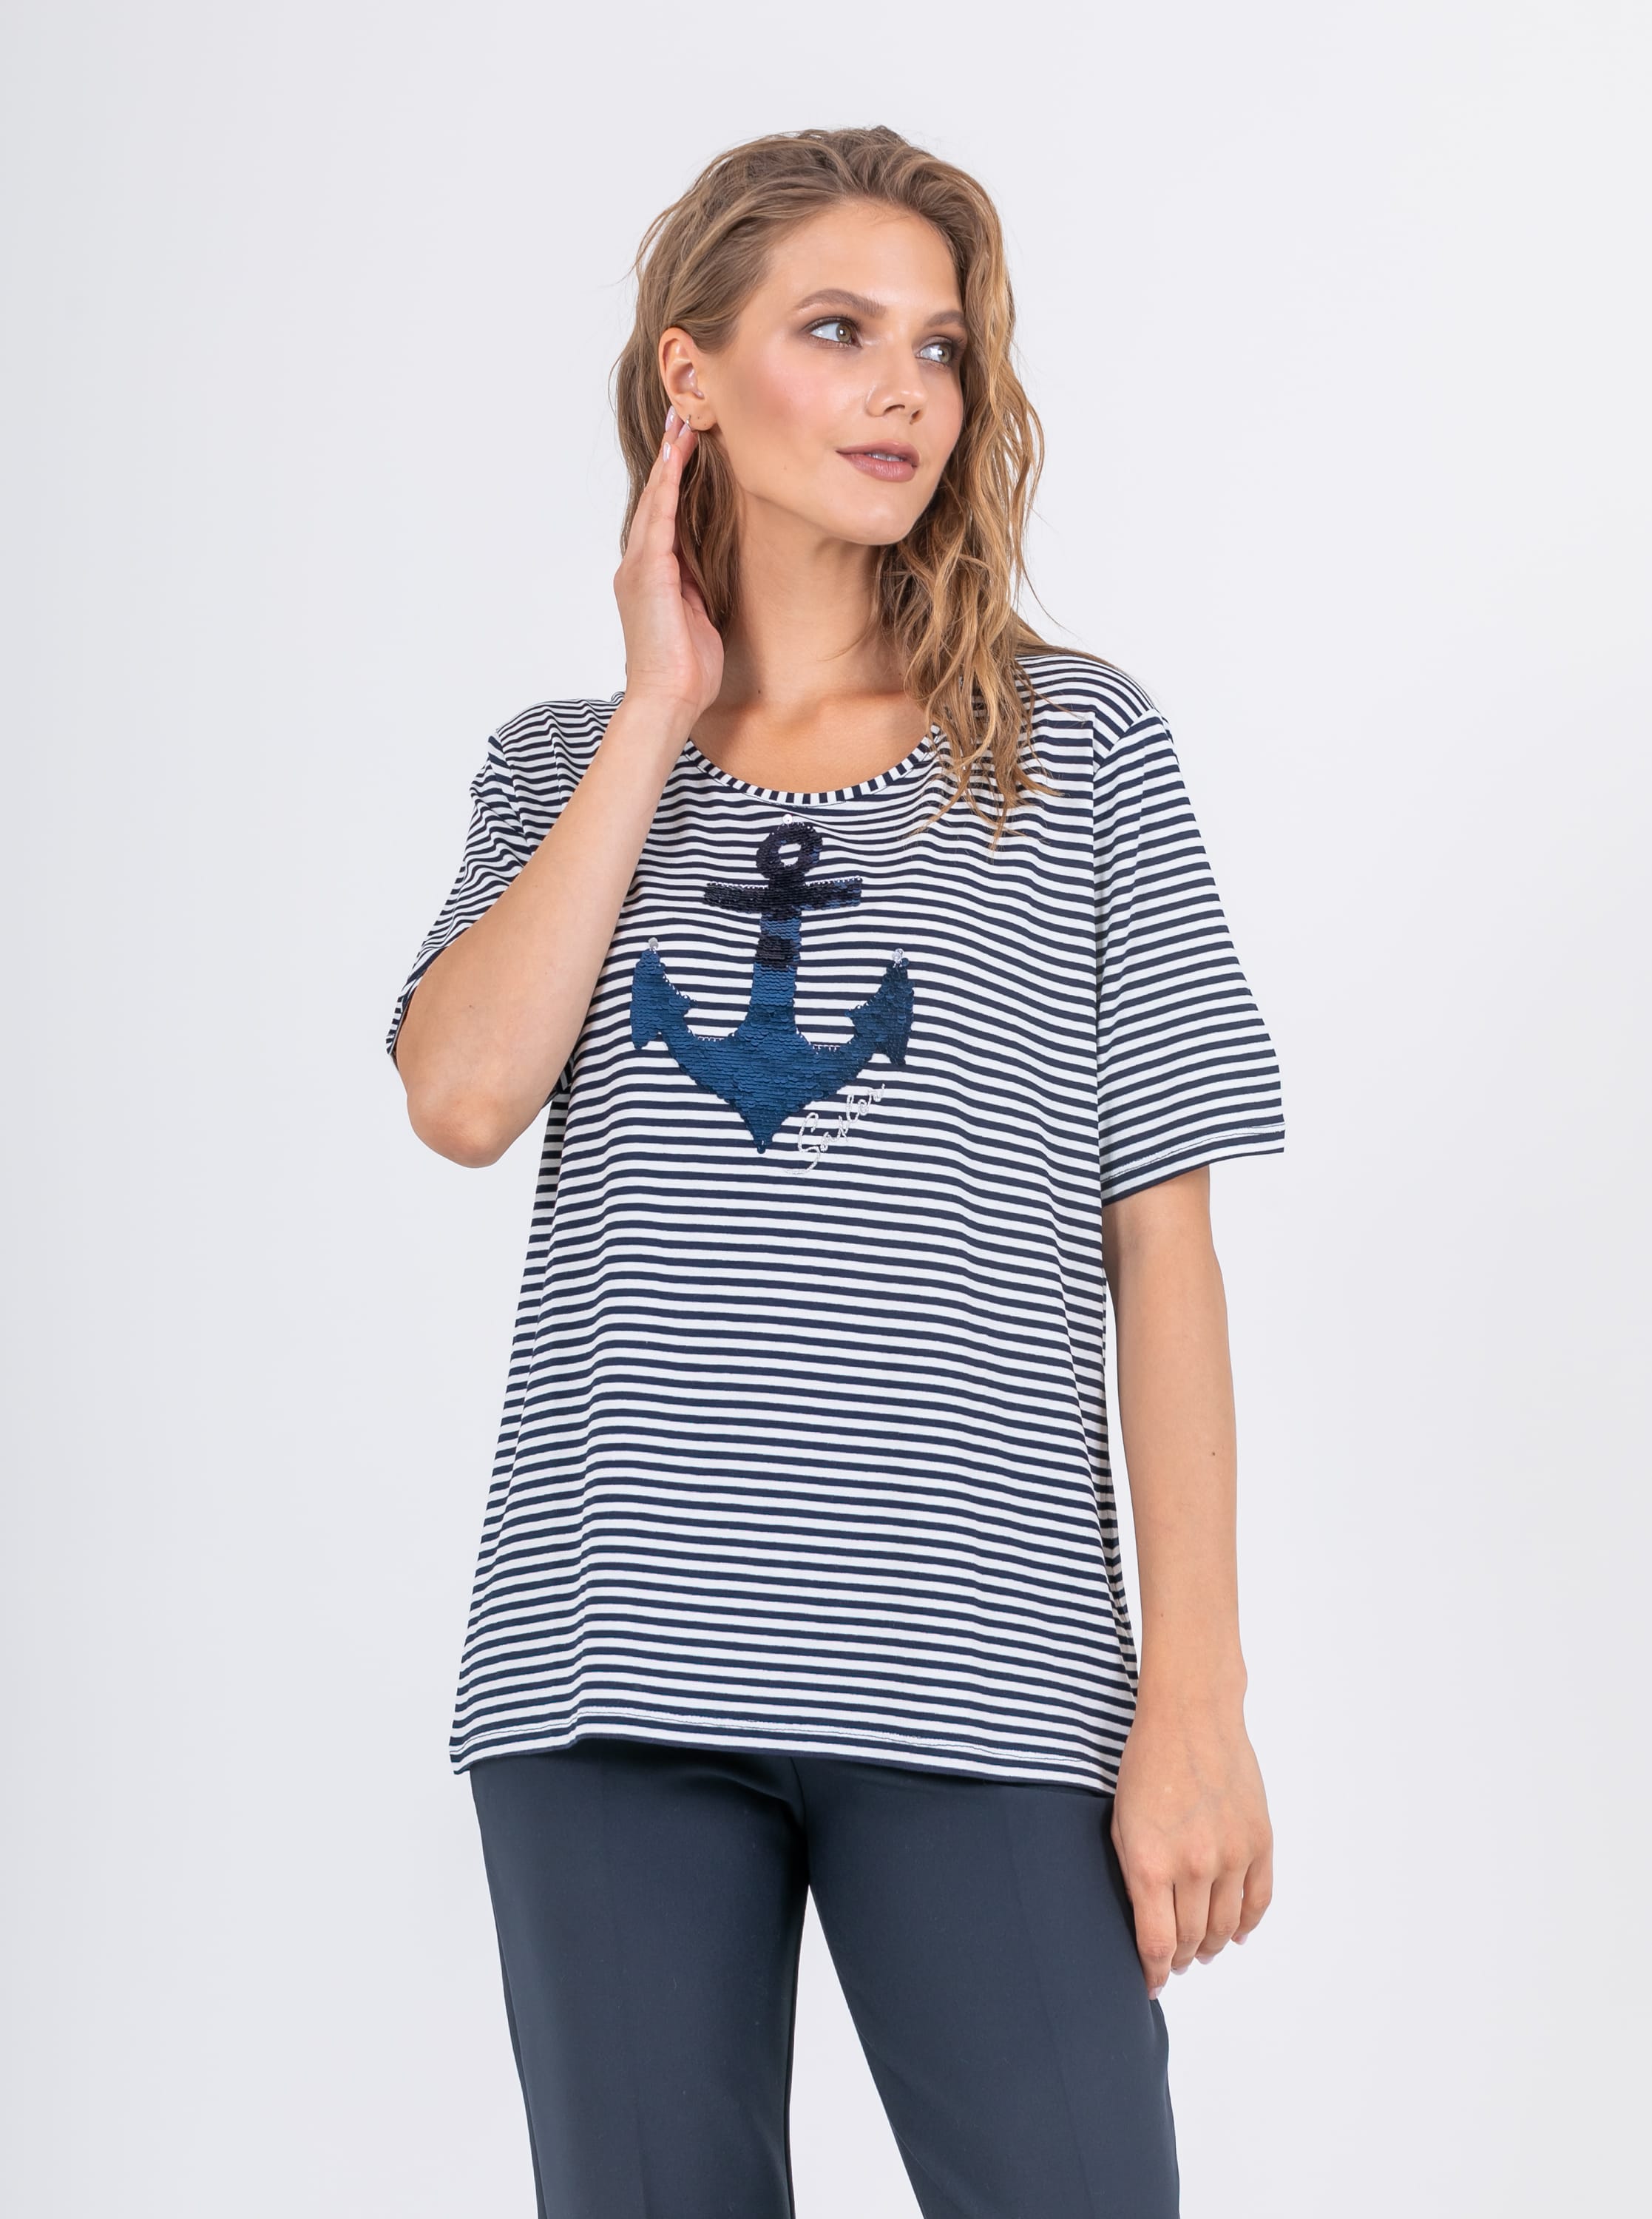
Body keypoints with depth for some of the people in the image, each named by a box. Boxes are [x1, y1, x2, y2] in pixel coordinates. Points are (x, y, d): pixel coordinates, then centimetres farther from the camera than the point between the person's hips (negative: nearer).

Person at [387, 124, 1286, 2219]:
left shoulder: (1074, 742, 6)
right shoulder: (562, 766, 13)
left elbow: (1160, 1240, 3)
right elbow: (465, 1096, -7)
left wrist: (1196, 1695, -4)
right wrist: (665, 705, -1)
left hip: (980, 1673, -2)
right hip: (612, 1663, 2)